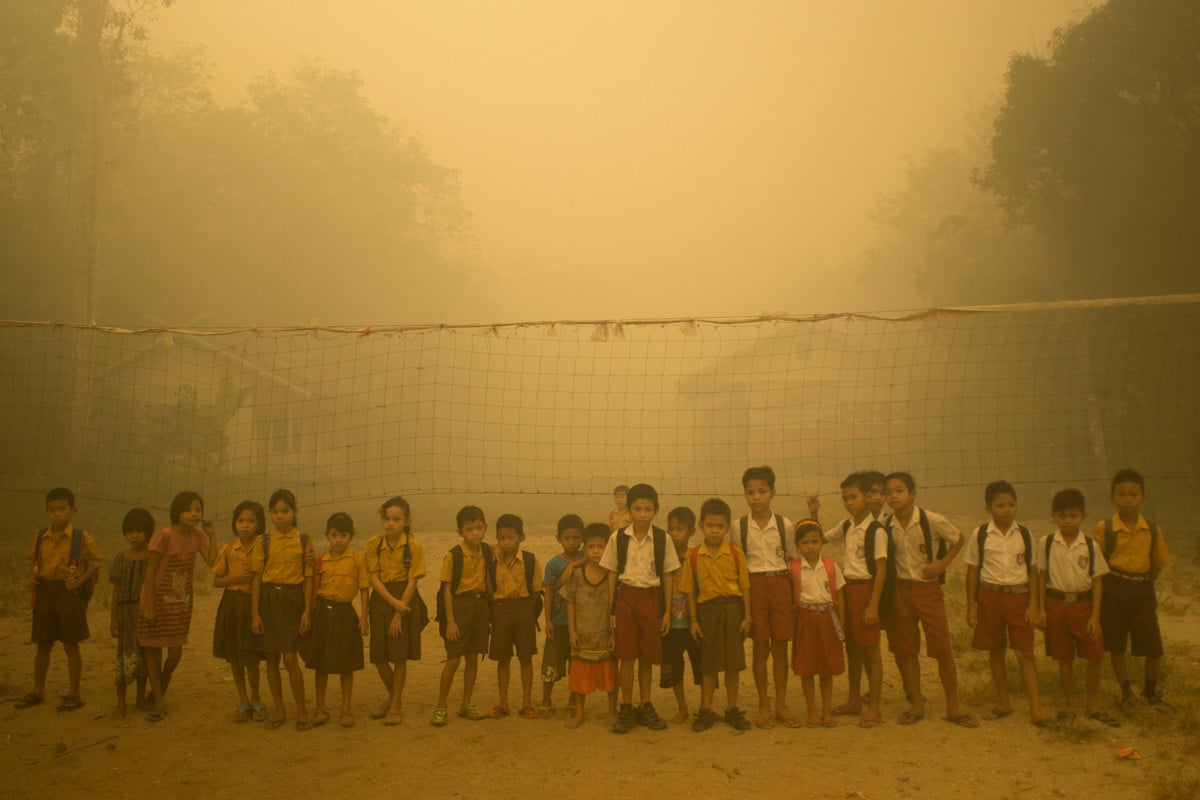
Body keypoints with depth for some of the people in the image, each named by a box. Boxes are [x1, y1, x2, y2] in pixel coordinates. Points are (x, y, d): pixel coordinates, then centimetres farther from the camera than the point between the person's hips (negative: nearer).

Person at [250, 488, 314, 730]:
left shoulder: (303, 541, 1)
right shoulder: (263, 542, 3)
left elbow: (308, 578, 2)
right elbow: (256, 578, 2)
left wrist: (307, 611, -4)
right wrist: (255, 613, -2)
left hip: (293, 600, -2)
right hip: (268, 600, 2)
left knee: (290, 658, -8)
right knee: (271, 658, 7)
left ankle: (301, 710, 6)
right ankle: (278, 709, 20)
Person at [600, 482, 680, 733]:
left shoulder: (662, 539, -2)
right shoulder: (618, 538, -2)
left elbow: (667, 576, 3)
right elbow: (612, 574, 3)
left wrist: (667, 611, 2)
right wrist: (612, 609, -1)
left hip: (651, 598, 1)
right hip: (625, 597, 0)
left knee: (647, 656, 7)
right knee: (626, 656, 0)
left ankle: (645, 707, 20)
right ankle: (626, 709, 10)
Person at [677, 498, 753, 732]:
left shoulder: (736, 554, -2)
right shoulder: (693, 556, -2)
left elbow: (745, 586, 1)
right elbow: (690, 590, 1)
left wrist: (747, 616, -3)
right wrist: (693, 620, 0)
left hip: (732, 608, 0)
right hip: (707, 609, 0)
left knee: (733, 662, 6)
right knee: (708, 663, 8)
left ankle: (732, 709, 19)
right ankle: (706, 710, 17)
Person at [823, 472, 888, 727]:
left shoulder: (876, 530, -13)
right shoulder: (846, 526, 8)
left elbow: (881, 569, -15)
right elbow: (821, 538, 24)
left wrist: (873, 605, -19)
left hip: (865, 589, -7)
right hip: (847, 588, 7)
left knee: (870, 649, 0)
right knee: (851, 647, 15)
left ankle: (874, 708, 8)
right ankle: (854, 700, 27)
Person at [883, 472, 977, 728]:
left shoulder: (933, 521, -13)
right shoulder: (887, 527, -3)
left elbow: (958, 540, 3)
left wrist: (942, 563, -11)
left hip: (929, 588, -3)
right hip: (901, 589, 3)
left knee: (943, 649, -3)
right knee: (905, 650, 7)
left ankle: (953, 707, 10)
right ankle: (916, 704, 20)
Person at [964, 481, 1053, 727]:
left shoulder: (1024, 534, 0)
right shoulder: (980, 535, -3)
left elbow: (1032, 570, 3)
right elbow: (972, 571, 1)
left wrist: (1033, 604, -3)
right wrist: (971, 606, 0)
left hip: (1019, 596, 0)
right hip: (990, 596, 0)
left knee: (1025, 653, -3)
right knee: (996, 652, 10)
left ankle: (1036, 710, 0)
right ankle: (1003, 703, 24)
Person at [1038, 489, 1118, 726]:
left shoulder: (1090, 546, -1)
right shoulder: (1046, 544, -1)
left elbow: (1097, 580, 0)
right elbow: (1042, 577, 2)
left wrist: (1095, 615, -5)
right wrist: (1041, 608, -4)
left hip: (1084, 603, 0)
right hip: (1057, 603, 0)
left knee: (1095, 657, 1)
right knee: (1064, 659, 8)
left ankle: (1092, 705, 20)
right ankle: (1069, 706, 22)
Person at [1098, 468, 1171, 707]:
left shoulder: (1153, 531, -1)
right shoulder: (1104, 528, -9)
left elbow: (1158, 564, 9)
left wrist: (1142, 585, 3)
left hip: (1142, 590, 2)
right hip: (1113, 589, -2)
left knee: (1154, 647, 3)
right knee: (1115, 645, 6)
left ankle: (1151, 688, 29)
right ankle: (1126, 691, 26)